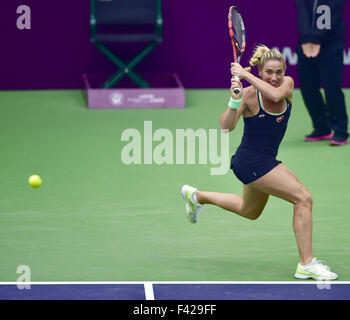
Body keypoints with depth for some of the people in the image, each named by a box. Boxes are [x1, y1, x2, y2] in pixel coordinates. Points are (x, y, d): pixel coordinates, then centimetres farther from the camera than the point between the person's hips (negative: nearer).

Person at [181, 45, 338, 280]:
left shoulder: (287, 84, -7)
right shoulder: (249, 94, -20)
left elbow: (276, 95, -30)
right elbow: (226, 127, -27)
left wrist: (246, 75, -31)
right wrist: (234, 101, -42)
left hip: (265, 162, 8)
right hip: (251, 161, -8)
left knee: (249, 211, 31)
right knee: (304, 198, -19)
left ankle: (197, 196, 50)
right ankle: (307, 264, -16)